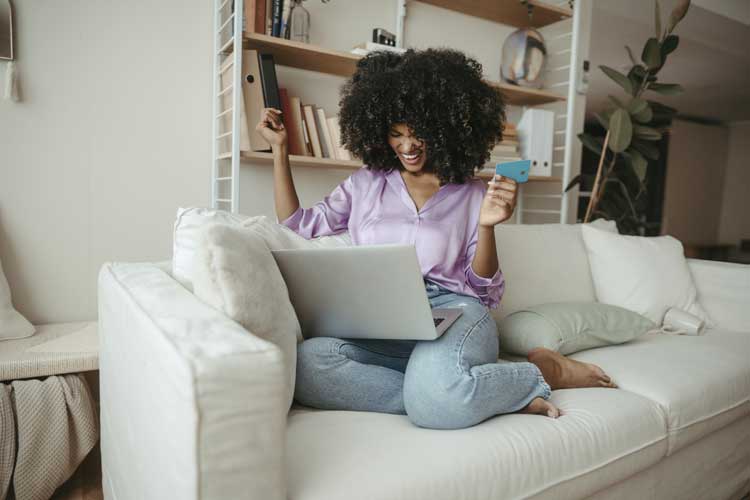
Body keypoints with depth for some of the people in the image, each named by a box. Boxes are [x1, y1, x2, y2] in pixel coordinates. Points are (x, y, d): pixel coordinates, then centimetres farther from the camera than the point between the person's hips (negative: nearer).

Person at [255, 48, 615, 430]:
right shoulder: (366, 183, 18)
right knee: (306, 363, -31)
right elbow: (295, 226, 18)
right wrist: (280, 150, 16)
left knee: (433, 398, -38)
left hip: (452, 312, -3)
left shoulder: (472, 195, 11)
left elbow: (486, 291, 9)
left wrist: (487, 225, -8)